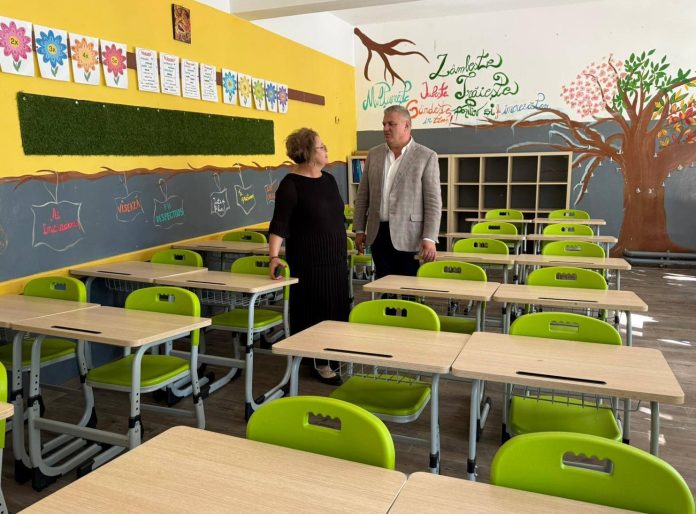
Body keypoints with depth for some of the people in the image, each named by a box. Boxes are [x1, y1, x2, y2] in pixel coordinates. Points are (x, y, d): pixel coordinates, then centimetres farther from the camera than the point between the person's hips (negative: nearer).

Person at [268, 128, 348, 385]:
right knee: (313, 311, 2)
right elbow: (280, 223, -19)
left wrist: (342, 249, 21)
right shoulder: (291, 184, -12)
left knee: (336, 308, 13)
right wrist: (274, 256, -30)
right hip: (309, 261, -7)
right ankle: (318, 362, 14)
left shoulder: (329, 179, 9)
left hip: (335, 258, 7)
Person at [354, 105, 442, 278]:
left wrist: (429, 238, -14)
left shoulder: (427, 156, -4)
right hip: (378, 234, 4)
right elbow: (363, 195, 13)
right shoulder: (374, 154, 9)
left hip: (409, 236, -4)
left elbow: (433, 202, -7)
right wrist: (359, 229, 9)